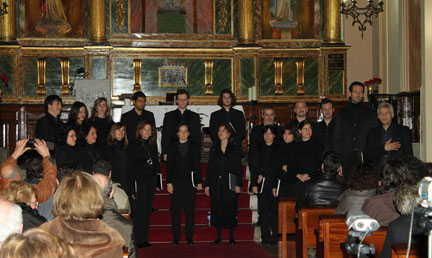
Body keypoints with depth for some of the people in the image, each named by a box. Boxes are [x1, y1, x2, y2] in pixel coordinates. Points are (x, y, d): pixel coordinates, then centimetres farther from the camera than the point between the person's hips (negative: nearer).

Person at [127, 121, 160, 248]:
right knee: (140, 208, -5)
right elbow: (131, 164, -7)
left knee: (148, 209, 7)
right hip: (139, 179, -5)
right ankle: (138, 239, 0)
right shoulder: (134, 145, -3)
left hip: (151, 180, 5)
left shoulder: (153, 145, 13)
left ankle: (144, 238, 14)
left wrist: (158, 179, 12)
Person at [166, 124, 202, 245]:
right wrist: (169, 182, -3)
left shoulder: (194, 146, 8)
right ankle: (176, 237, 7)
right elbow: (169, 166, 6)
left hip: (190, 181, 0)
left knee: (189, 209, 0)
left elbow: (197, 165, 6)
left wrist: (199, 182, 0)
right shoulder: (172, 147, 8)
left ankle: (189, 237, 7)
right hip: (176, 181, 0)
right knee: (175, 209, 1)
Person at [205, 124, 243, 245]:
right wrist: (207, 185, 5)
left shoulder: (235, 149, 3)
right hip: (216, 184, 3)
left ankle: (231, 236, 10)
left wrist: (238, 184, -7)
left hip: (230, 184, -2)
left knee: (230, 210, -1)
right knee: (217, 210, 2)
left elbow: (238, 168, 1)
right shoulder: (214, 149, 11)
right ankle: (219, 236, 12)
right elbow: (210, 168, 11)